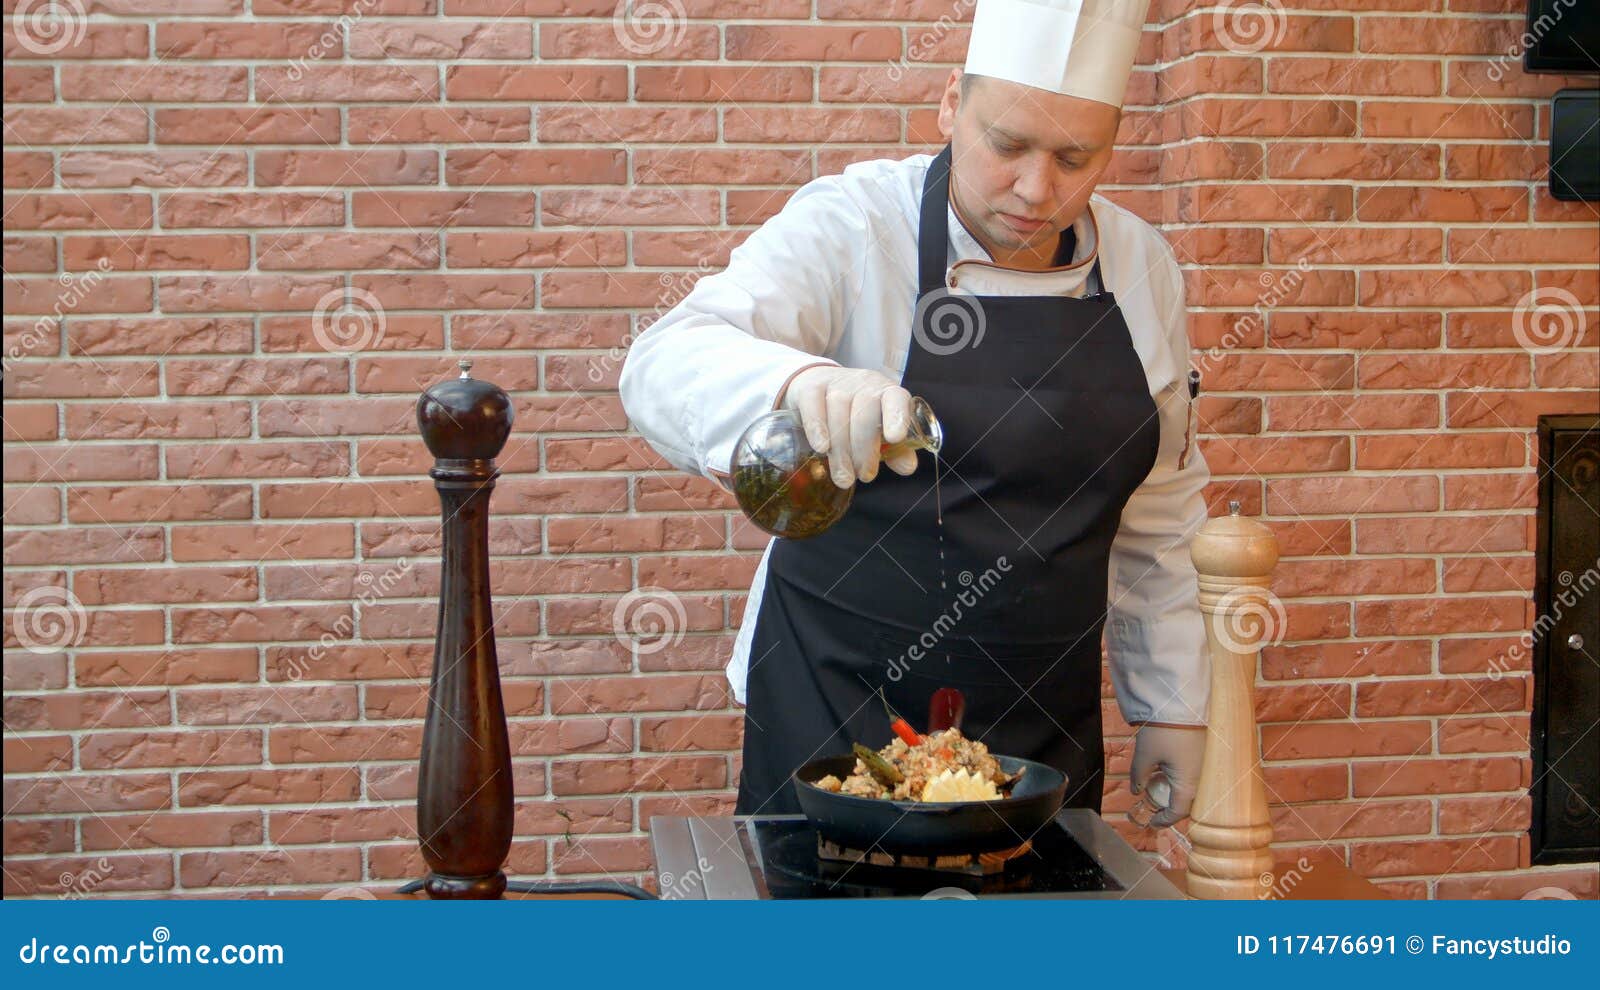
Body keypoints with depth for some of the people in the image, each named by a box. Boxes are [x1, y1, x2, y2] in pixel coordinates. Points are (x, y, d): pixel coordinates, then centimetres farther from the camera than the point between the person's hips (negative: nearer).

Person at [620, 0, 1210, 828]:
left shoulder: (1141, 265, 2)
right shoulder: (849, 226, -13)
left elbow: (1160, 510, 11)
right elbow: (665, 366, -28)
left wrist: (1173, 703, 10)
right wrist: (800, 382, -48)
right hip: (836, 719, -3)